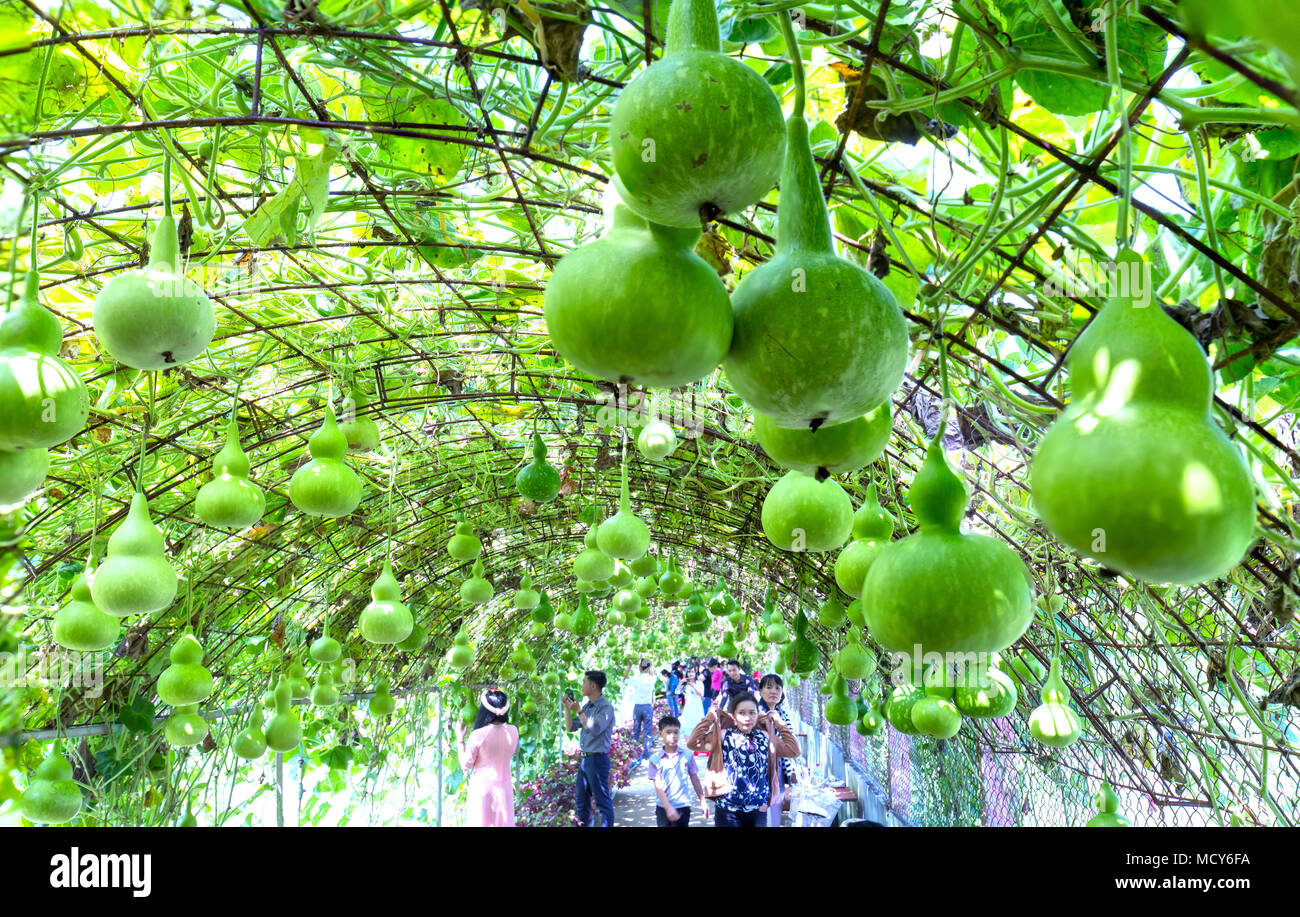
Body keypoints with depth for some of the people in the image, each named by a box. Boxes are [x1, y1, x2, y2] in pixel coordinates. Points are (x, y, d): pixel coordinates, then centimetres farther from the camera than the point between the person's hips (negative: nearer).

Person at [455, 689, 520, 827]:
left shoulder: (478, 735, -19)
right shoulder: (513, 731, -7)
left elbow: (466, 766, -9)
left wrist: (460, 739, -2)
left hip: (482, 788, -3)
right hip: (504, 788, 3)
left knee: (481, 822, 9)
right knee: (503, 822, 13)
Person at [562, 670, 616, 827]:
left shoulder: (606, 707, -15)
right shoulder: (587, 706, 10)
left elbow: (595, 729, -29)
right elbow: (571, 727, 13)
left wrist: (578, 711, -23)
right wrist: (567, 708, 1)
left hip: (597, 759, -9)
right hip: (585, 758, 9)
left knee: (603, 801, -1)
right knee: (582, 799, 18)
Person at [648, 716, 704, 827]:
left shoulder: (687, 755, -3)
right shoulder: (655, 759, -6)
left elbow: (695, 779, 6)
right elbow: (658, 786, -9)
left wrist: (702, 801, 8)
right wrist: (668, 808, -17)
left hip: (683, 807, 0)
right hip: (663, 808, 0)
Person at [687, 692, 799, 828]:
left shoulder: (765, 736, 9)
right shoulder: (724, 735, -3)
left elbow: (793, 751, 11)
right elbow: (693, 744, -13)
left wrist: (779, 724, 12)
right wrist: (710, 718, -9)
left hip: (758, 810, 4)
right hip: (727, 810, -3)